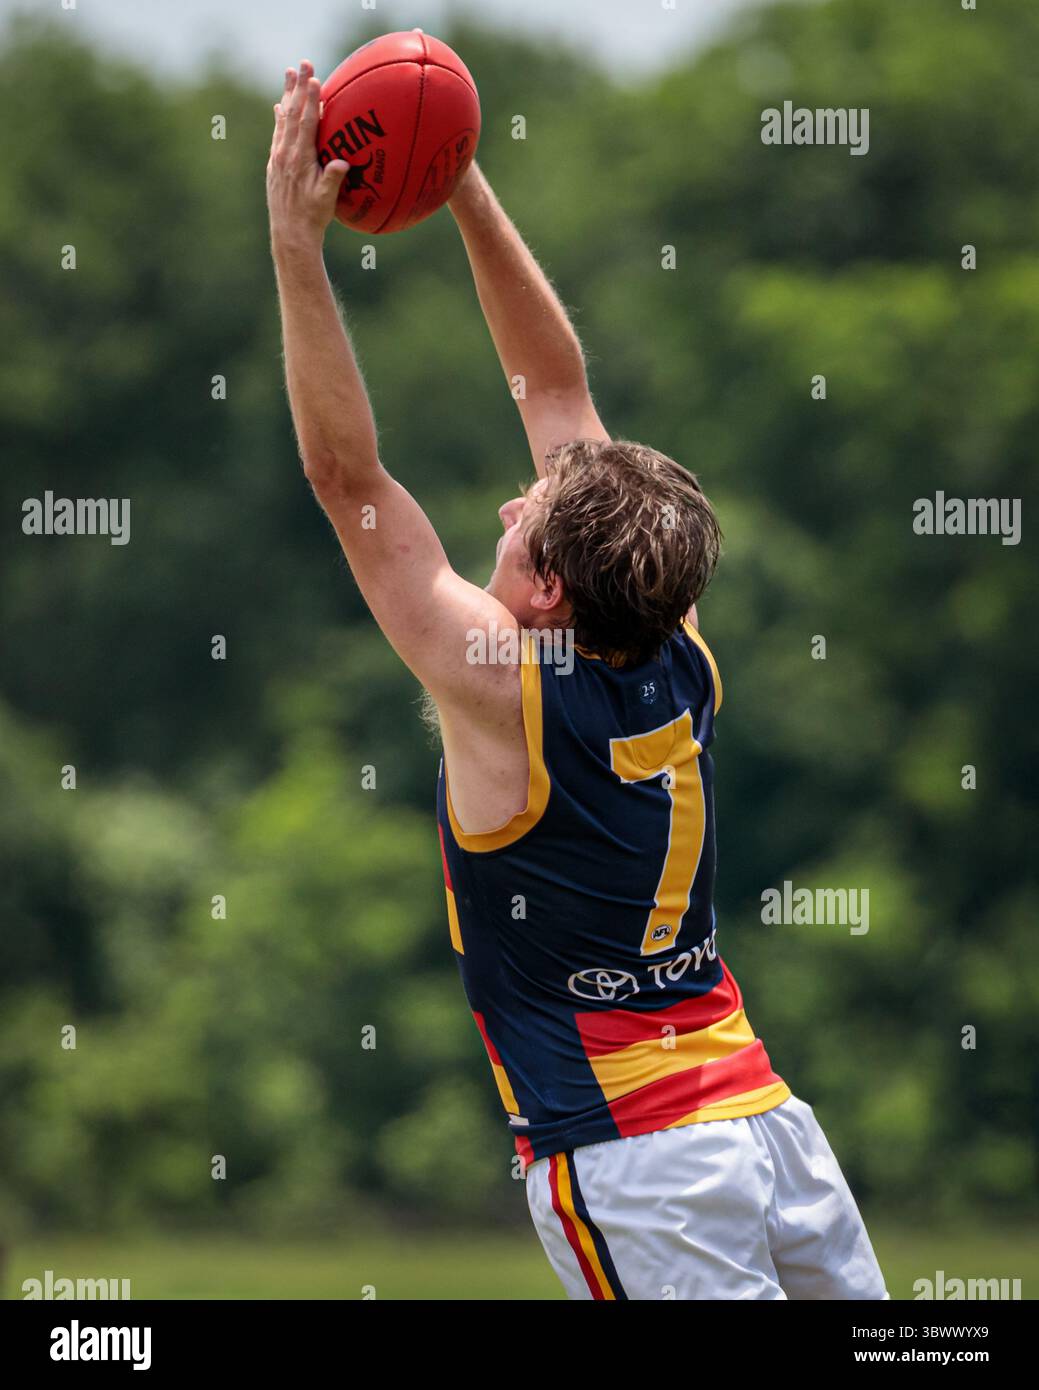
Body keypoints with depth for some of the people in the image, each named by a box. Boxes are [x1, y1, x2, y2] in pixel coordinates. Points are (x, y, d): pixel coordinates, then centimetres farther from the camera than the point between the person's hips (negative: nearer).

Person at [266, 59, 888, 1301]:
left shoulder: (504, 689, -13)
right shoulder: (679, 667, 3)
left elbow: (345, 475, -13)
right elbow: (558, 391, 10)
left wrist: (297, 245, -13)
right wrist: (468, 197, 10)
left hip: (635, 1163, -7)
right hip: (765, 1113, 7)